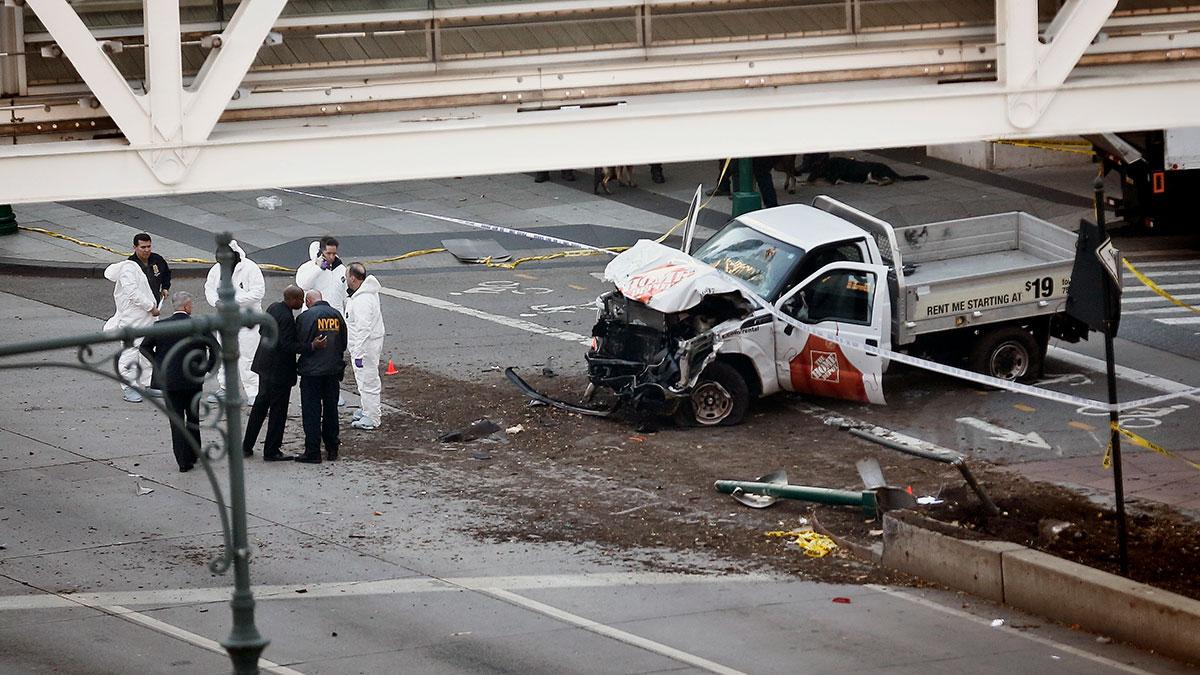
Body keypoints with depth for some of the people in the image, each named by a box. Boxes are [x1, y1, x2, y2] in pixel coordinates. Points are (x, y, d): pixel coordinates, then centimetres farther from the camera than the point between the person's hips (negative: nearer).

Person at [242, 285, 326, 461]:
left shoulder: (273, 307, 4)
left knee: (260, 404, 19)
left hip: (265, 364, 10)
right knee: (278, 409, 1)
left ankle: (247, 446, 25)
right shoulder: (286, 318, -24)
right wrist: (312, 346, -29)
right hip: (279, 370, -10)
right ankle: (271, 451, 6)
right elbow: (288, 346, -26)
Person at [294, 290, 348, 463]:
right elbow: (344, 343, 9)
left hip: (311, 371, -5)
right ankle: (332, 449, 20)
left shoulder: (306, 317, -12)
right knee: (331, 410, 15)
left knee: (311, 412, 0)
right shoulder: (337, 315, 3)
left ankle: (312, 452, -1)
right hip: (334, 369, 5)